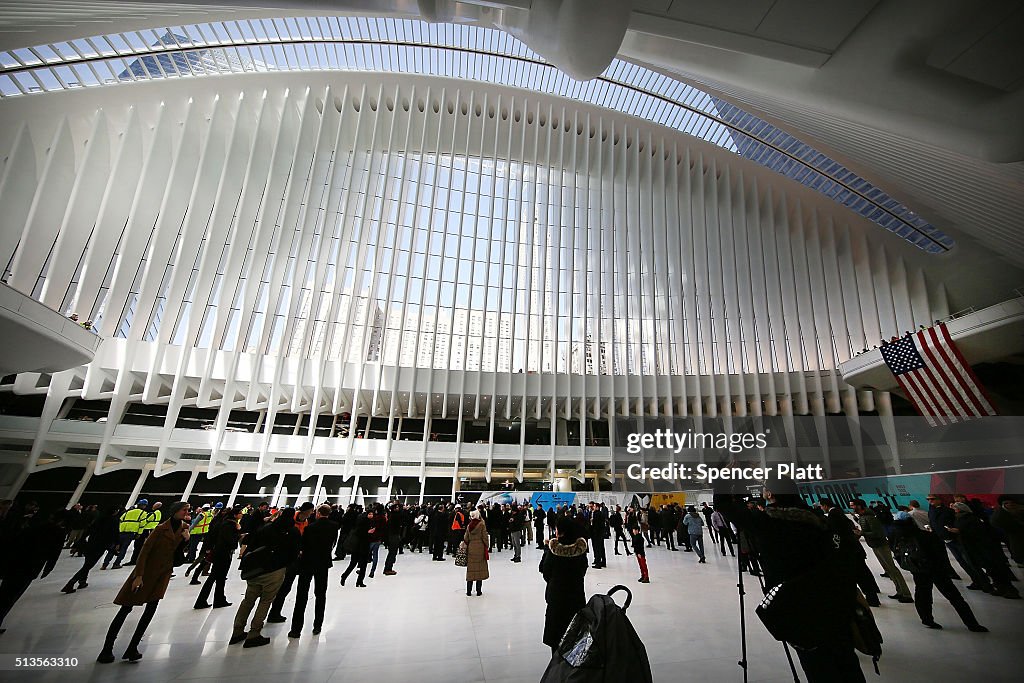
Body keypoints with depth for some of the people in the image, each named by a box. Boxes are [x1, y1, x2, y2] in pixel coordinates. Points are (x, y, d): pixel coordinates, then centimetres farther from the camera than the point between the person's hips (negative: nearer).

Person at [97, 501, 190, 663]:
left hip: (164, 572, 5)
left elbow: (179, 553, 7)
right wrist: (139, 575, -19)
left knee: (151, 608, -3)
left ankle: (132, 648, 6)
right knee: (126, 608, 2)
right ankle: (106, 649, 16)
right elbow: (145, 551, -15)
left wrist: (185, 540, -12)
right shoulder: (161, 528, -16)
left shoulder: (185, 528, 2)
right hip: (146, 570, -5)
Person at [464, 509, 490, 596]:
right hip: (480, 548, -3)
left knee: (471, 569, 10)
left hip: (471, 549, 3)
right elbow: (484, 537, -8)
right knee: (480, 568, 5)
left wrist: (466, 546, 22)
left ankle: (469, 591, 12)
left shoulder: (469, 525, 2)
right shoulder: (481, 524, -9)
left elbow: (466, 538, 7)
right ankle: (479, 591, 7)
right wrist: (487, 546, 3)